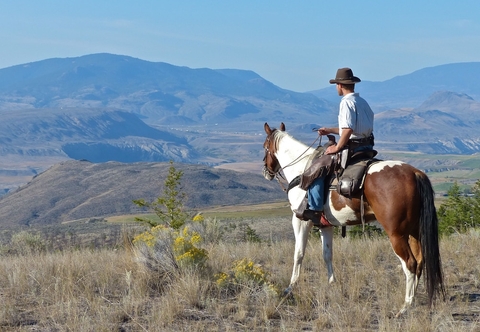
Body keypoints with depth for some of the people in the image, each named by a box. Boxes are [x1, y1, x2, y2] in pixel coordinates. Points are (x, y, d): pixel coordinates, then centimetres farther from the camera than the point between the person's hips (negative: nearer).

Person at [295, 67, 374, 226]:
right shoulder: (363, 102, 17)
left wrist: (337, 148, -15)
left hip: (352, 148, -10)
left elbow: (348, 129, -25)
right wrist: (330, 130, 31)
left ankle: (314, 209, -15)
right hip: (367, 147, 10)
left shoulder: (347, 102, -13)